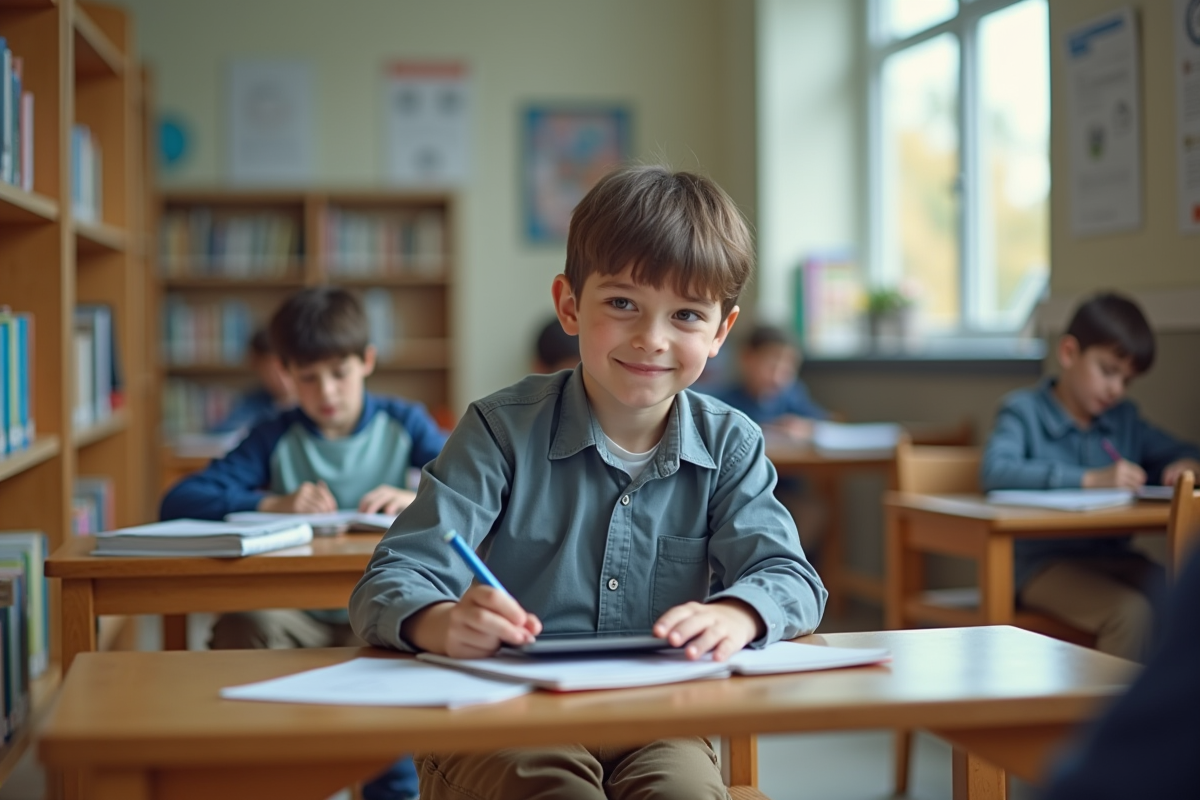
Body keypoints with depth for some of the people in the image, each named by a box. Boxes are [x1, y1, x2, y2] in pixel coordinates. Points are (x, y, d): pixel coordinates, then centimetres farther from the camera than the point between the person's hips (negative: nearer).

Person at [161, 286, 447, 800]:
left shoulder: (402, 424, 9)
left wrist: (418, 499, -22)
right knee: (240, 630, -30)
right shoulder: (276, 439, 8)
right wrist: (273, 504, -17)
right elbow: (178, 504, -4)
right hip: (297, 618, 1)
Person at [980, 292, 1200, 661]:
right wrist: (1091, 479, -27)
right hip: (1045, 561, -6)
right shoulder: (1024, 412, -1)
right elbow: (995, 471, -20)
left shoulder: (1124, 419, 18)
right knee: (1131, 613, -30)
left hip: (1114, 557, 6)